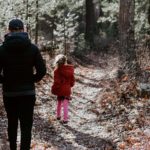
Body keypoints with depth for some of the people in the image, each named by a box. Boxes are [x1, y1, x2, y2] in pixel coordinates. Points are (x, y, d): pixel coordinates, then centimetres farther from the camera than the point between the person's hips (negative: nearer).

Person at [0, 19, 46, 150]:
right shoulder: (32, 48, -4)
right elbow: (42, 71, -7)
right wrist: (31, 80, 8)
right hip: (28, 92, -1)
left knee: (12, 123, 19)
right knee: (26, 126, -2)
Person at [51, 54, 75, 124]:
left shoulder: (57, 71, -16)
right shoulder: (70, 70, -1)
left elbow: (56, 82, -16)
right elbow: (72, 81, 7)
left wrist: (53, 89, -5)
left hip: (60, 89, -2)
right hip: (67, 90, 2)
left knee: (59, 103, 19)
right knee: (65, 105, 3)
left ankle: (58, 115, 33)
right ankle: (65, 119, -1)